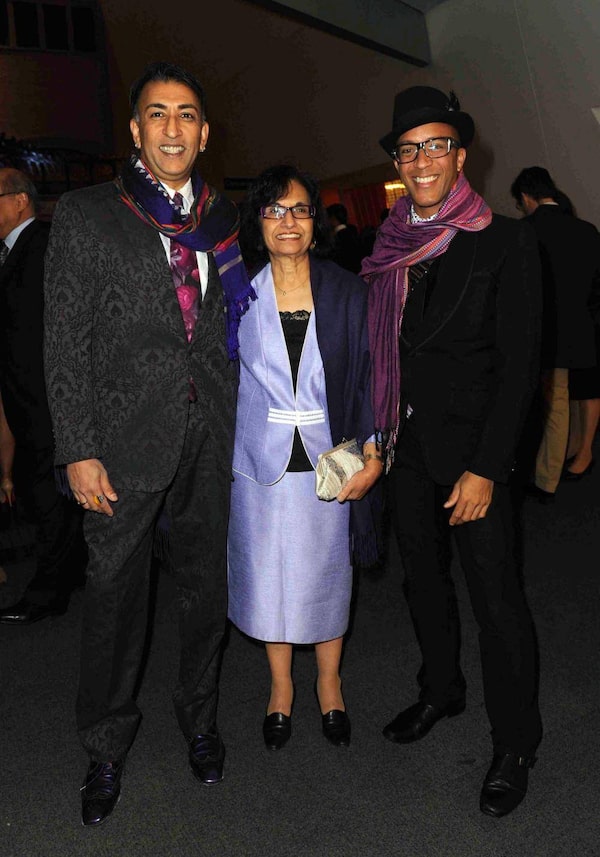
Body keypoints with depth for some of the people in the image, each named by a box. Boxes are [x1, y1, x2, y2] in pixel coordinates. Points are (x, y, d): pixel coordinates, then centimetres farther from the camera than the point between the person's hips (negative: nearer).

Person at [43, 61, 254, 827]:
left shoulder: (222, 219, 10)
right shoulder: (86, 215, 0)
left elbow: (232, 327, 12)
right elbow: (65, 342, -4)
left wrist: (241, 424, 5)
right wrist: (78, 450, -10)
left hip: (211, 439, 3)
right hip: (127, 439, -3)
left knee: (206, 586, 15)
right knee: (115, 596, 8)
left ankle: (199, 716, 39)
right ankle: (105, 748, 31)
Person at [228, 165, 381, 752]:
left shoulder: (347, 292, -1)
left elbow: (366, 376, 0)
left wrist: (372, 454, -8)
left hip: (329, 459, 0)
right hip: (261, 460, 0)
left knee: (326, 573, 13)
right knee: (268, 574, 11)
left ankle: (329, 685, 35)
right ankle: (281, 686, 33)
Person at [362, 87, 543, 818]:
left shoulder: (504, 241, -8)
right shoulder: (389, 246, 7)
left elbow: (519, 363, -12)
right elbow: (381, 351, 11)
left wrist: (486, 468, -16)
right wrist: (375, 437, 5)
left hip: (470, 446, -5)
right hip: (405, 443, 5)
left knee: (495, 596, 2)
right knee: (423, 576, 18)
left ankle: (515, 743, 22)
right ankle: (441, 690, 41)